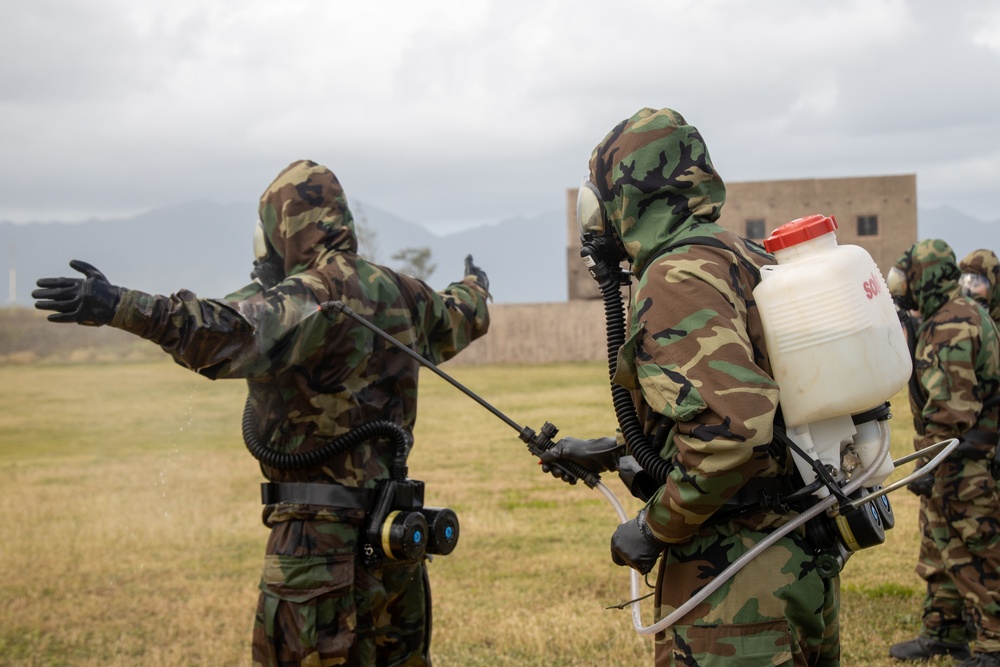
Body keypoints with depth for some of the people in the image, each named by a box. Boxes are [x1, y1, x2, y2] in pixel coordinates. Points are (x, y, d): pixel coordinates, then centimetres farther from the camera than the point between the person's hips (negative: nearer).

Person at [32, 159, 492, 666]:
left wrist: (120, 306, -41)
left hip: (322, 541, -8)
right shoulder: (399, 293, 10)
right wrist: (476, 288, 56)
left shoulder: (310, 297, -16)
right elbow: (459, 318, 31)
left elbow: (232, 336, -34)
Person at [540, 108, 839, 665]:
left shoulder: (677, 279, -16)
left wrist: (655, 528, -15)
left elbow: (732, 426, -28)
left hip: (739, 587, -10)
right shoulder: (745, 259, 14)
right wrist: (613, 455, 25)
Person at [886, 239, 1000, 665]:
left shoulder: (950, 326, -18)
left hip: (966, 465, -11)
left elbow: (949, 407, -24)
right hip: (953, 460, 11)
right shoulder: (952, 316, 16)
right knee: (940, 549, 17)